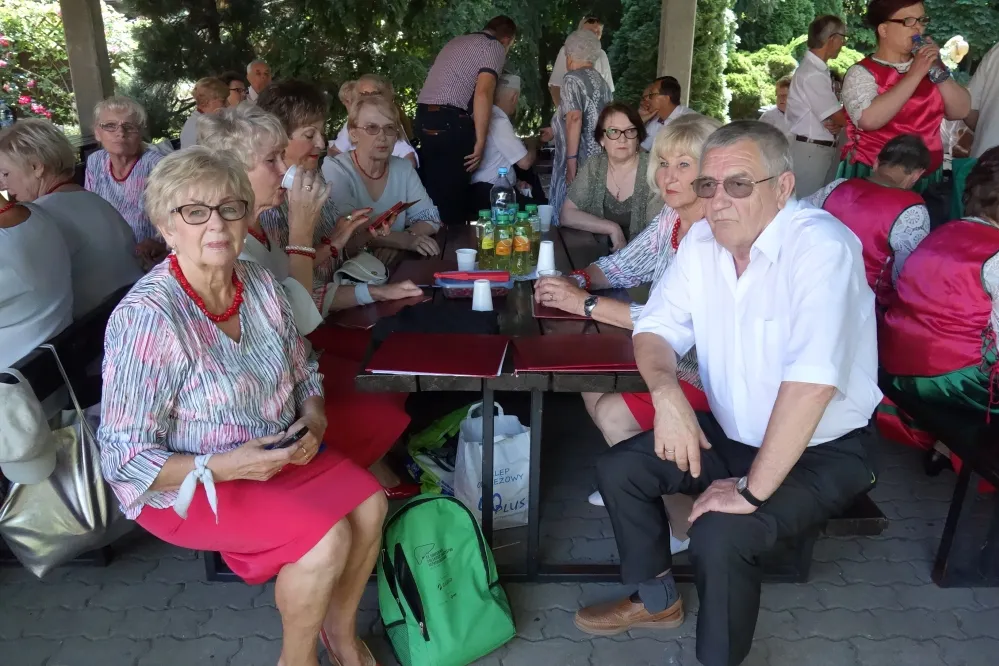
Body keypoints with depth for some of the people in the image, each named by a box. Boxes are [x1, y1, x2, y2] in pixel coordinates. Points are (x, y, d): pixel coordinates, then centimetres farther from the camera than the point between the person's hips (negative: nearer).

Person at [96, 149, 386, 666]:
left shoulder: (259, 283, -4)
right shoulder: (147, 318, -24)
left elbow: (303, 375, 9)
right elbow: (124, 459, -19)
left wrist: (313, 418, -11)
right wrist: (223, 467, -27)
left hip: (279, 452, 7)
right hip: (188, 482, -6)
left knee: (369, 506, -11)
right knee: (327, 539, -22)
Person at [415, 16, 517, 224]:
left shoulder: (457, 41, 27)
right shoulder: (494, 47, 1)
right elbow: (482, 93, -15)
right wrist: (480, 141, -14)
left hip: (424, 117, 9)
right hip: (449, 122, -8)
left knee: (432, 190, 13)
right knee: (453, 196, -4)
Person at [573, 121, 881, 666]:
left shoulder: (821, 247, -27)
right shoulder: (702, 240, -4)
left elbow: (811, 381, -35)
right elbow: (657, 327, 1)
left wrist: (752, 489, -30)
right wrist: (667, 392, -20)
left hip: (822, 451, -7)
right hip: (731, 432, 7)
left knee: (719, 535, -27)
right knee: (617, 470, -1)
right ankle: (658, 601, 24)